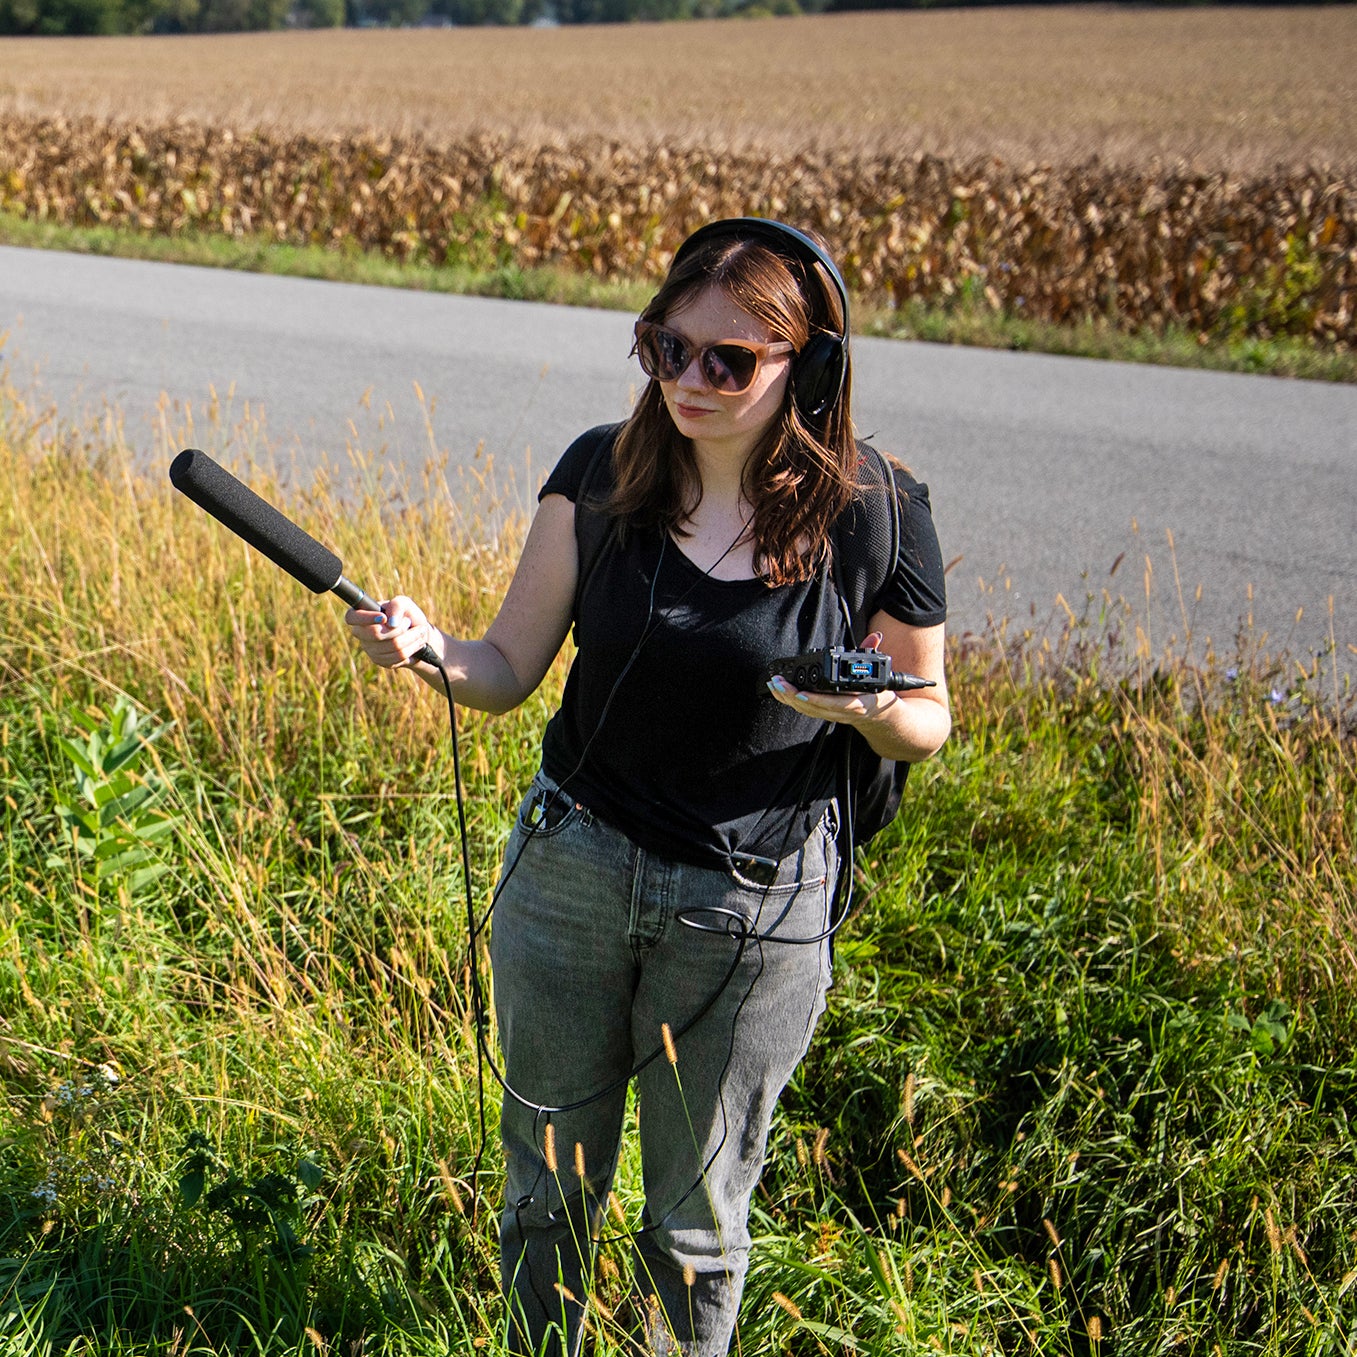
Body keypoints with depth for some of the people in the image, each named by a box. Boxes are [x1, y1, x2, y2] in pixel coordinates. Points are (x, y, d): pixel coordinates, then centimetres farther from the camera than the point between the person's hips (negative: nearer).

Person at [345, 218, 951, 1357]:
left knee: (696, 1219, 16)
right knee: (548, 1188, 20)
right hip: (569, 867, 3)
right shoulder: (603, 473, -6)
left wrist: (869, 707, -23)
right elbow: (511, 669, -3)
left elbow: (928, 726, -1)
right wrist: (429, 645, -24)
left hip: (751, 911, -2)